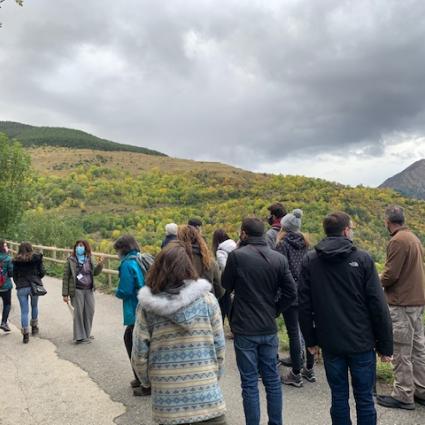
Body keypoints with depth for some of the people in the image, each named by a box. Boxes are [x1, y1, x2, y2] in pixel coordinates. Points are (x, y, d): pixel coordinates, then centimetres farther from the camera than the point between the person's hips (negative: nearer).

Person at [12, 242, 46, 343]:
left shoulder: (16, 261, 2)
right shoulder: (37, 257, -1)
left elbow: (15, 276, 4)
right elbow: (42, 272, -1)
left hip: (21, 288, 0)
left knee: (24, 311, 5)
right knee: (34, 306, 23)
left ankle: (25, 334, 3)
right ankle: (34, 327, 33)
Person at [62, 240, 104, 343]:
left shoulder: (90, 259, 6)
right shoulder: (71, 260, -5)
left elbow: (95, 272, 9)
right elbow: (65, 278, -3)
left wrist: (100, 265, -12)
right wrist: (65, 294, -5)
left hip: (89, 290, 4)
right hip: (77, 290, -4)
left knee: (90, 312, 9)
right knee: (78, 312, -1)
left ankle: (86, 334, 25)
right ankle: (79, 336, 10)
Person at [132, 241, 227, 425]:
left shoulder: (147, 304, -6)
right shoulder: (207, 299, -6)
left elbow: (140, 352, -2)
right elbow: (219, 345, 0)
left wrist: (147, 381, 15)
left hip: (167, 396, 1)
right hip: (205, 390, -1)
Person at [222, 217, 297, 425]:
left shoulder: (236, 256, -12)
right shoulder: (279, 258, -1)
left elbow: (226, 286, 1)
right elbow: (291, 292, -1)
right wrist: (274, 311, 9)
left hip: (245, 330, -4)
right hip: (269, 329, 4)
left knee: (250, 383, 6)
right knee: (272, 379, 17)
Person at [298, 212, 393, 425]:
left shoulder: (309, 261, -2)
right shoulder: (362, 259, -8)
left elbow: (304, 305, -1)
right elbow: (378, 305, -9)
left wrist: (310, 340, 8)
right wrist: (385, 344, -1)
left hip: (330, 343, 2)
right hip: (362, 342, -2)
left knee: (338, 397, 13)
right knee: (364, 398, 11)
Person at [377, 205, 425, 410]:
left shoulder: (398, 241, -17)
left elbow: (390, 275, -20)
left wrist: (378, 281, 0)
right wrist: (385, 278, 12)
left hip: (402, 304, -9)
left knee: (402, 352, 0)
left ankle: (403, 396, 9)